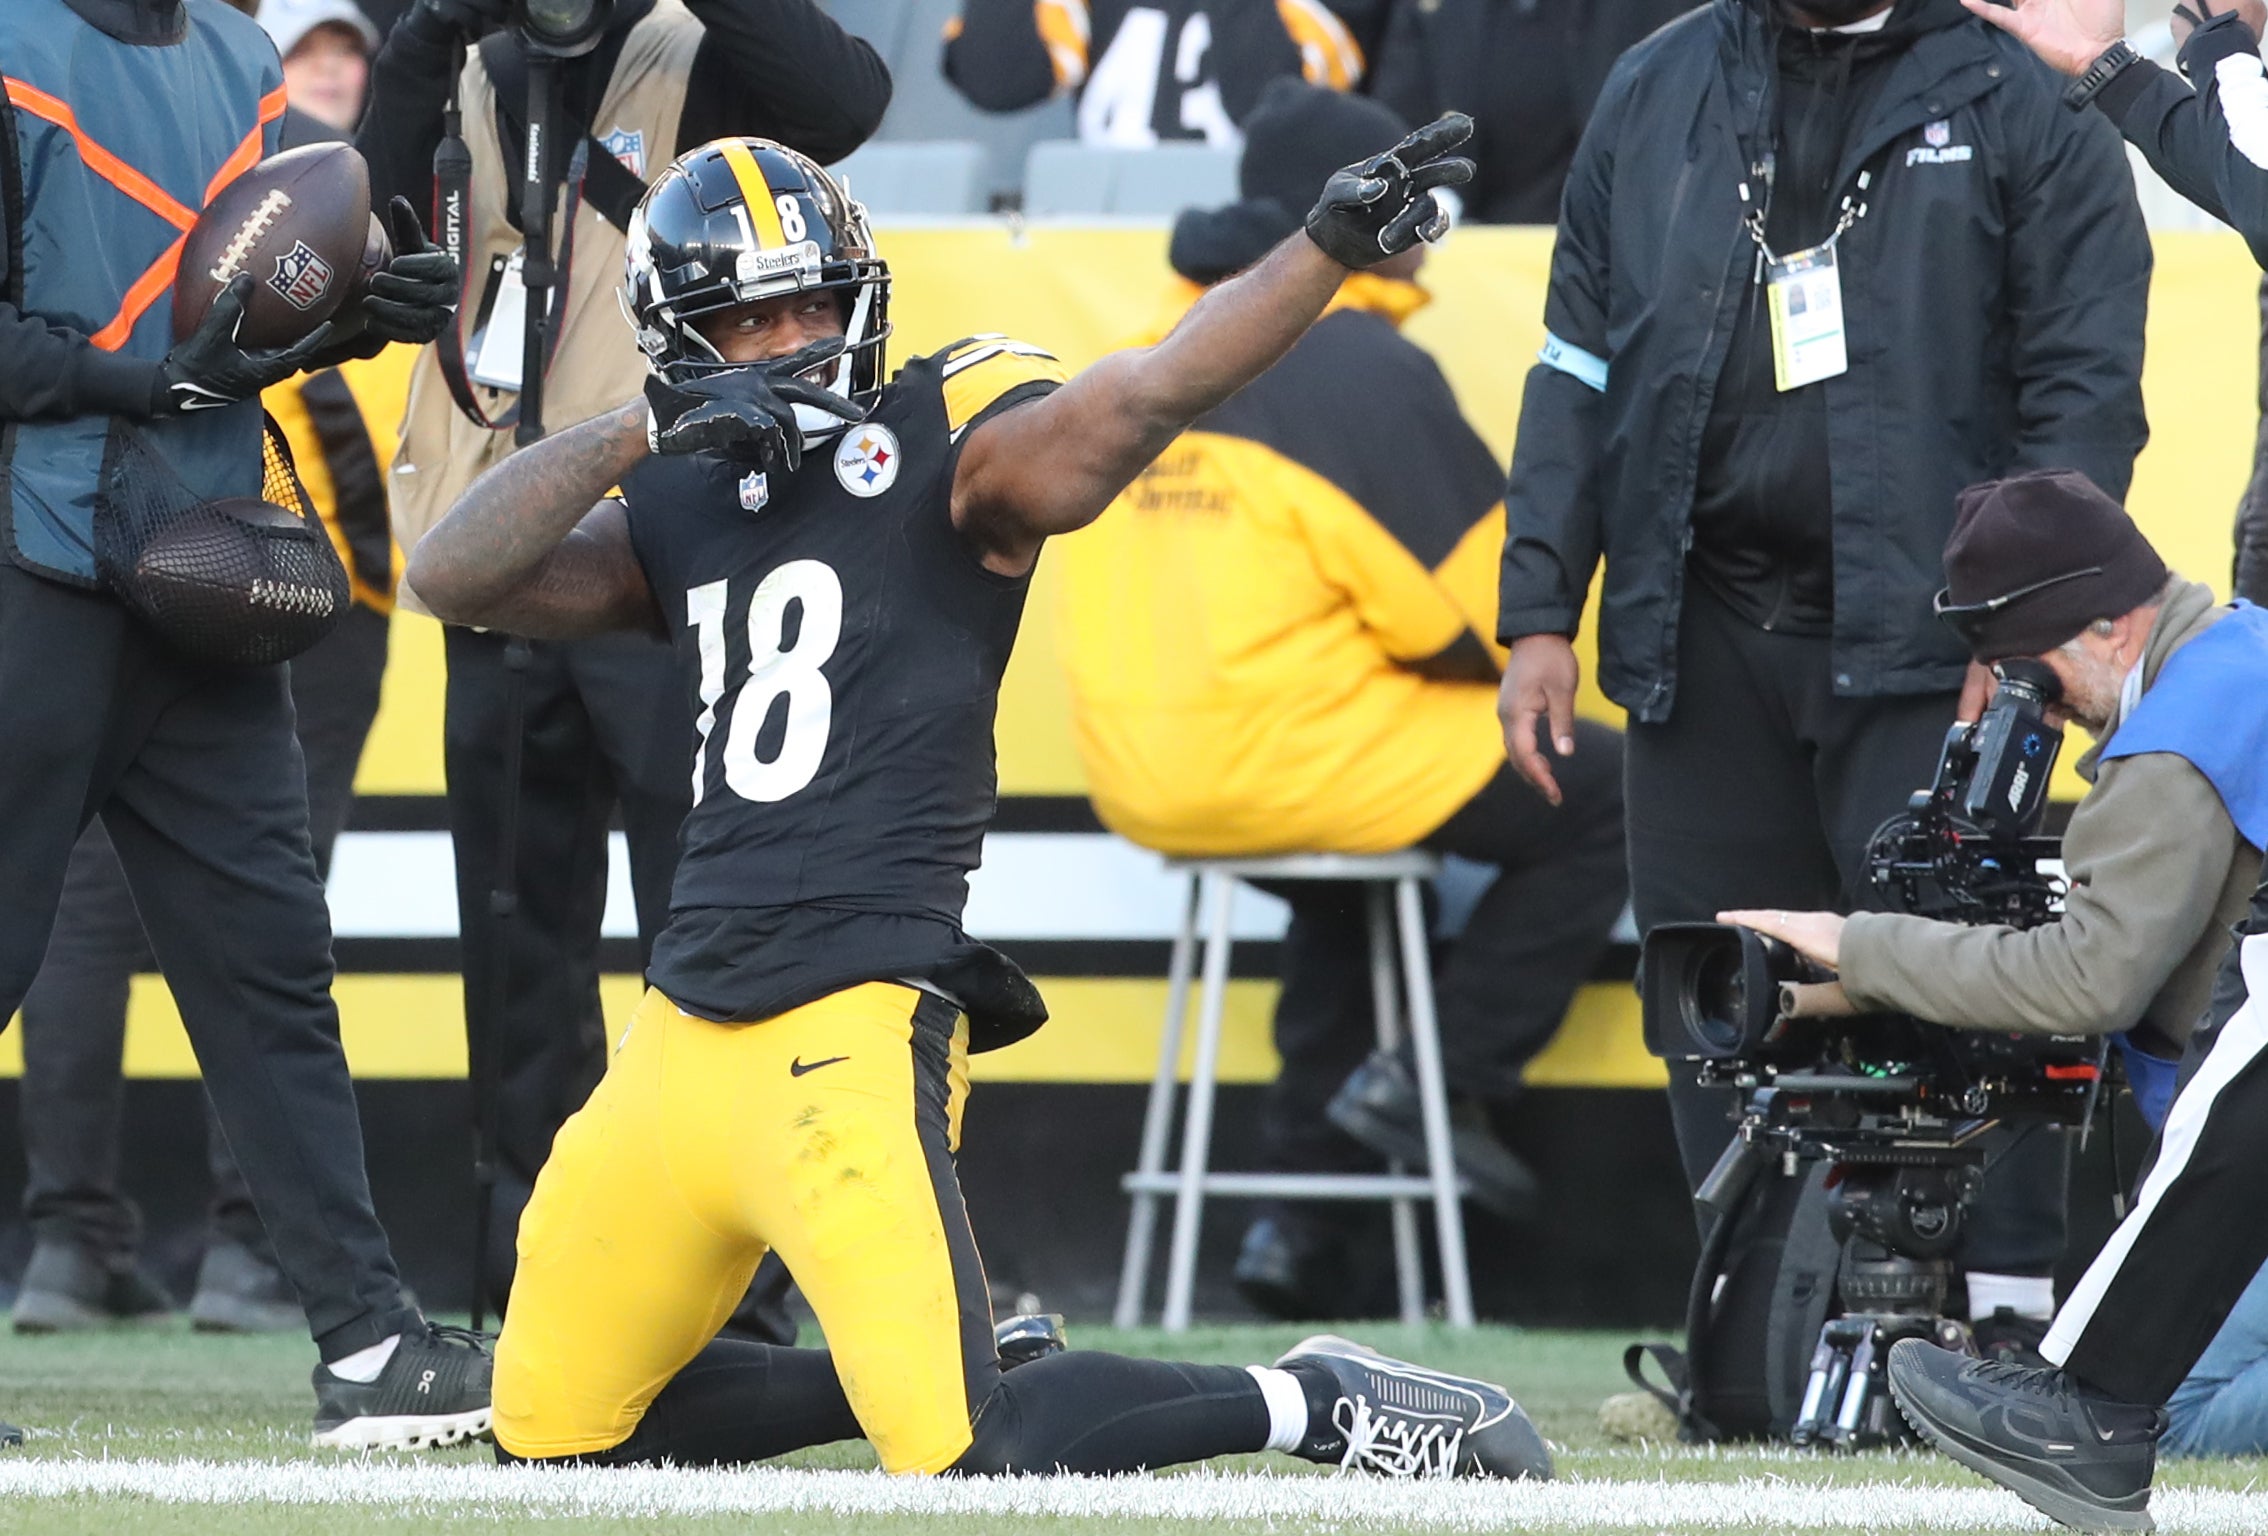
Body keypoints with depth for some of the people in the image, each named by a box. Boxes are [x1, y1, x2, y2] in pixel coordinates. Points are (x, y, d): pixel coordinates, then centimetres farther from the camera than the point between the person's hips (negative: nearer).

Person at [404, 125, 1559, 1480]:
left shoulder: (941, 455, -3)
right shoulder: (676, 510, 13)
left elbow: (1142, 400, -19)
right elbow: (453, 579, 2)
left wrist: (1332, 246, -34)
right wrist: (639, 432, -9)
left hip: (851, 1034, -7)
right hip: (687, 1030, 7)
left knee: (968, 1462, -19)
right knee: (556, 1435, 16)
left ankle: (1322, 1406, 0)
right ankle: (913, 1380, 27)